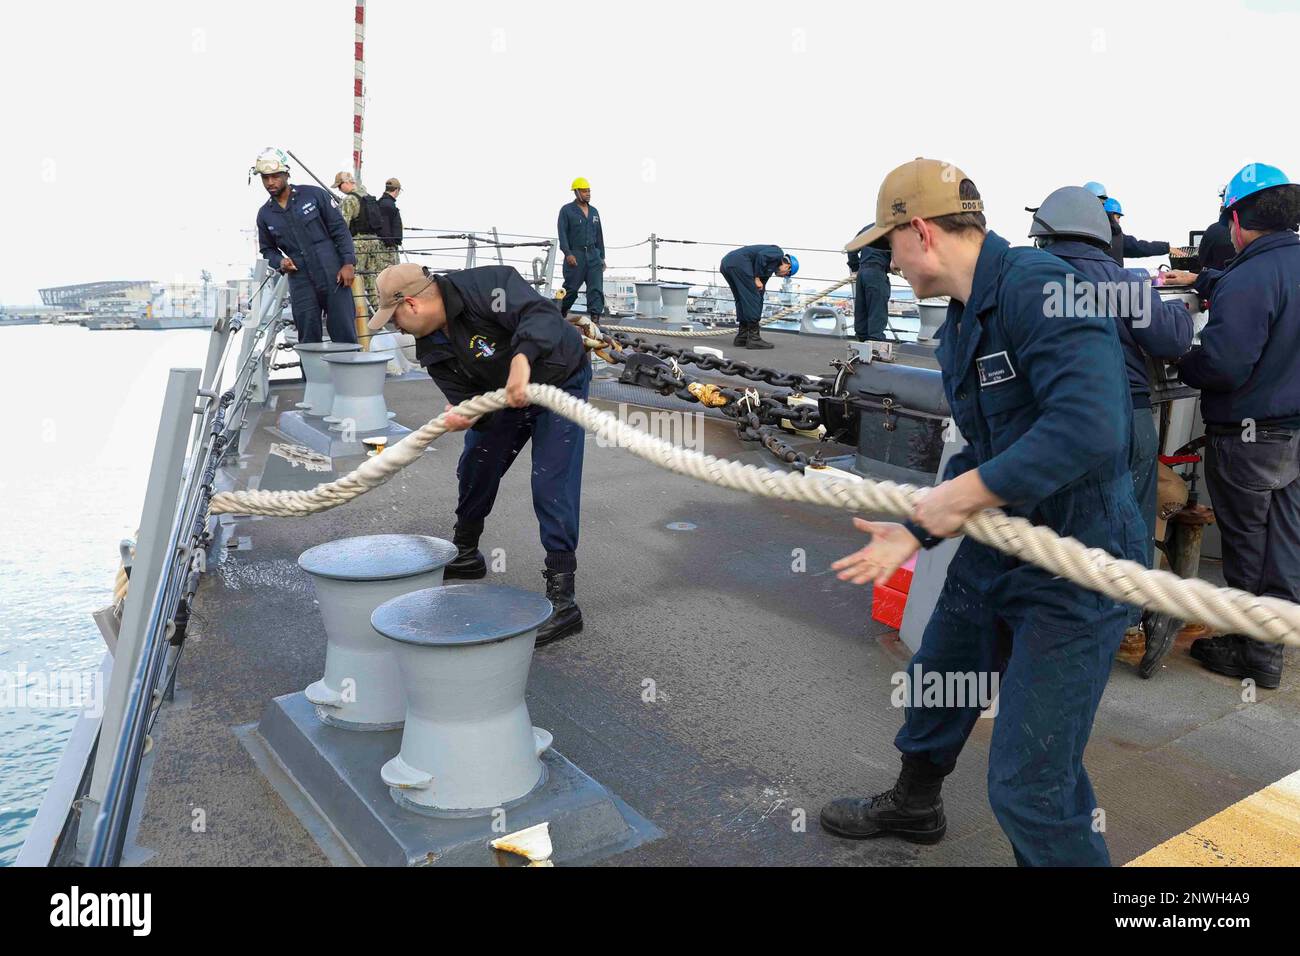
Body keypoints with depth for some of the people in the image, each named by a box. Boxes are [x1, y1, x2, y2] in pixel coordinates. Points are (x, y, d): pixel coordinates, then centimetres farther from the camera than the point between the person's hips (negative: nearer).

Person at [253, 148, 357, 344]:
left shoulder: (314, 195, -1)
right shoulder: (264, 215, 10)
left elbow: (339, 229, -1)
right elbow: (267, 249, 22)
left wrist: (348, 263, -10)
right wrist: (279, 262, -1)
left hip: (334, 276, -3)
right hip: (301, 283, 3)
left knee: (345, 336, -3)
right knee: (308, 341, 4)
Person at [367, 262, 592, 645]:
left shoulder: (483, 286, -31)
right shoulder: (433, 349, -7)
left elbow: (542, 313, -43)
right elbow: (470, 400, -10)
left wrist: (521, 359, -60)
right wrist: (463, 417, -35)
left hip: (560, 380, -8)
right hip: (505, 394, 8)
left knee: (551, 488, -17)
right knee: (475, 469, 18)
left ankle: (562, 601, -12)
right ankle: (465, 555, 43)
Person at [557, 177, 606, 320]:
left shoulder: (594, 211, 17)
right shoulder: (566, 210, 0)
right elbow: (562, 233, -7)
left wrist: (602, 257, 17)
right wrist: (568, 253, -18)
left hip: (593, 255, 5)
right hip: (575, 255, -5)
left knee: (596, 289, -8)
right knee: (571, 288, 2)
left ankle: (595, 317, -12)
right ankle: (561, 314, 23)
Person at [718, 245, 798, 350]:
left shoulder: (768, 269, 30)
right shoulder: (778, 253, 8)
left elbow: (759, 294, 31)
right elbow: (761, 255, -12)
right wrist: (757, 278, -6)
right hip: (739, 263, -9)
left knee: (743, 301, 18)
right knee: (753, 299, -3)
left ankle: (741, 337, 21)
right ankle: (754, 339, -2)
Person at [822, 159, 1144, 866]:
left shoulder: (1038, 286, -22)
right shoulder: (961, 319, 8)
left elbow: (1089, 427, -35)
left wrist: (968, 493, -26)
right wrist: (917, 530, 9)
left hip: (1071, 567, -9)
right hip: (990, 547, 10)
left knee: (1029, 786, -5)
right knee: (932, 690, 27)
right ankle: (913, 806, 54)